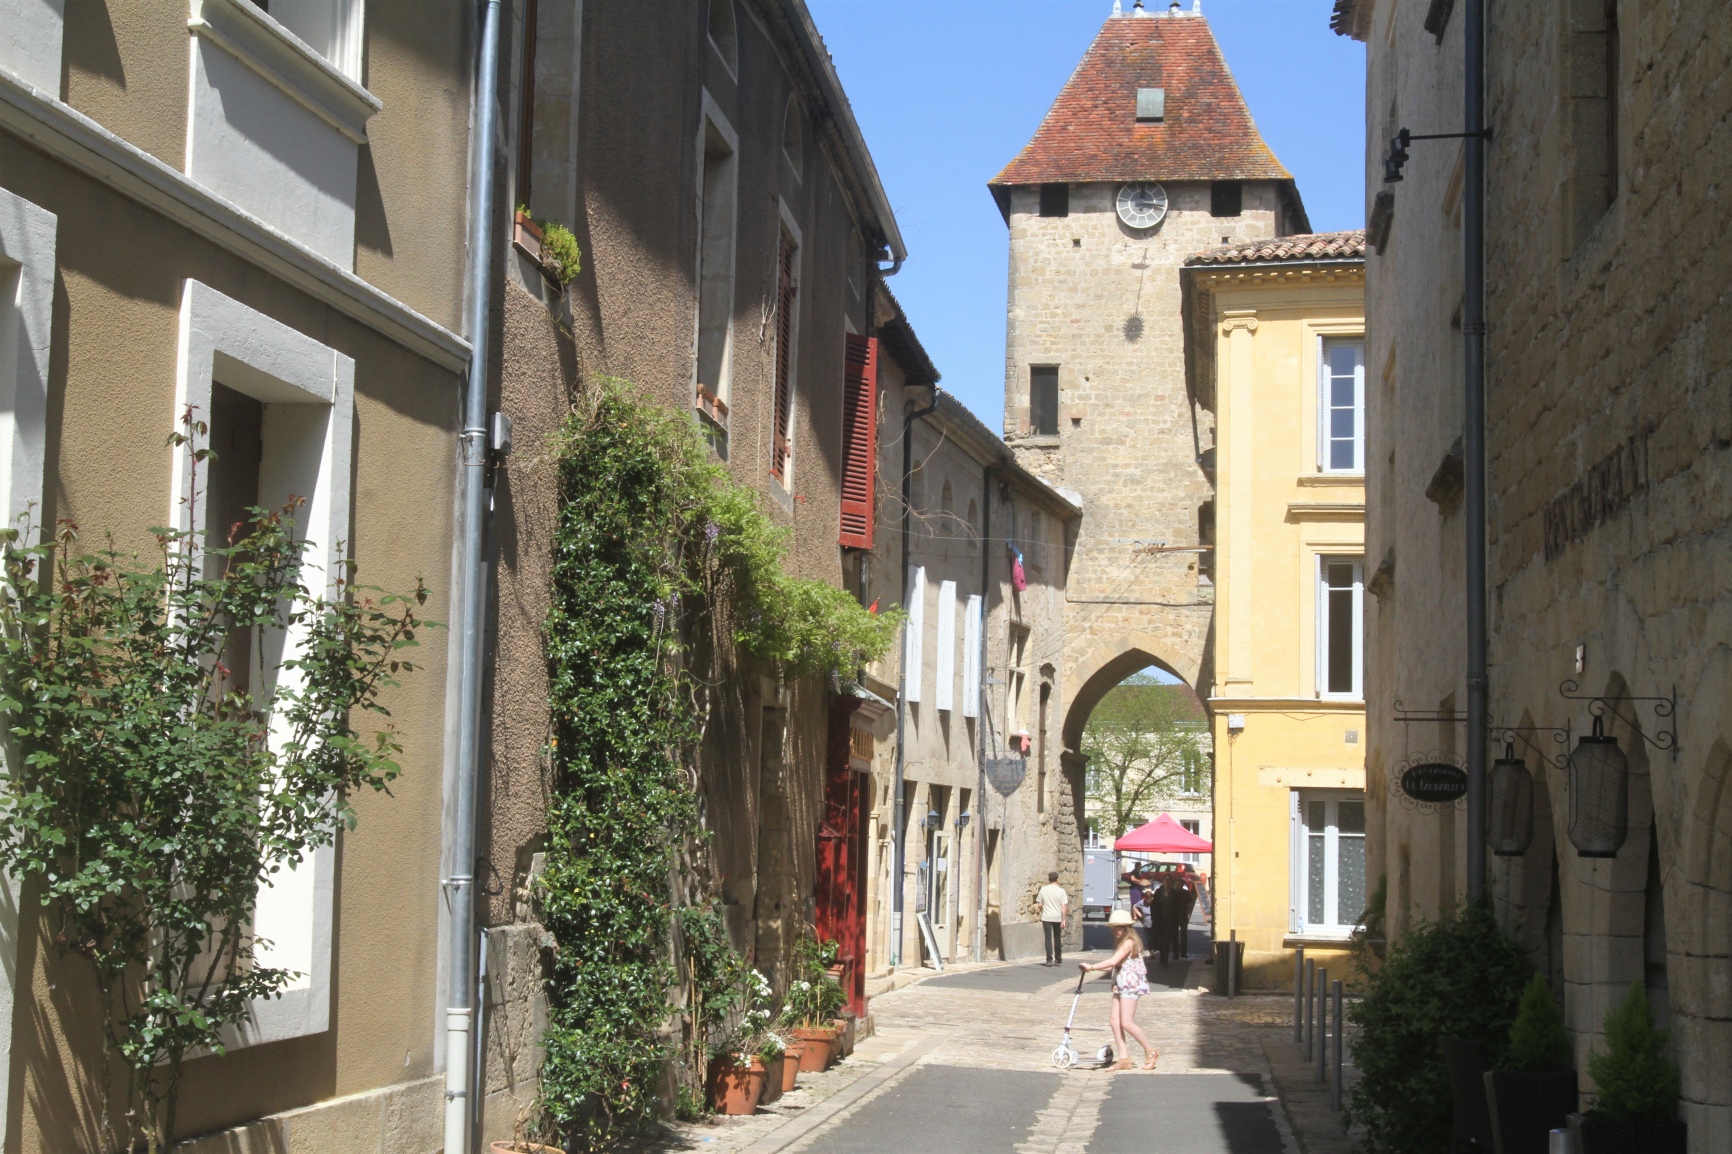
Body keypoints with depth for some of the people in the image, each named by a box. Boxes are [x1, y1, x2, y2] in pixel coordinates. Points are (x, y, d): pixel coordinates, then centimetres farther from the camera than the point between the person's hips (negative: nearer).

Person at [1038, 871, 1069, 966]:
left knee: (1048, 938, -1)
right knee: (1057, 938, 14)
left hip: (1046, 917, 0)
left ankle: (1049, 959, -11)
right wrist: (1064, 920, -7)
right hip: (1058, 918, 0)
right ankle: (1058, 959, 22)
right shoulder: (1061, 891, -5)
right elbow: (1064, 907, -9)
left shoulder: (1043, 889, -1)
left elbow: (1040, 905, 4)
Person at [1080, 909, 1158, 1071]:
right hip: (1120, 985, 10)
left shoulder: (1129, 942, -14)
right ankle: (1124, 1059, 3)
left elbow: (1113, 961, -23)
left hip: (1130, 984, -10)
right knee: (1114, 1021, 1)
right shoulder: (1121, 942, 17)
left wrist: (1092, 967, -20)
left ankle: (1150, 1052, 2)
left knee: (1126, 1023, -13)